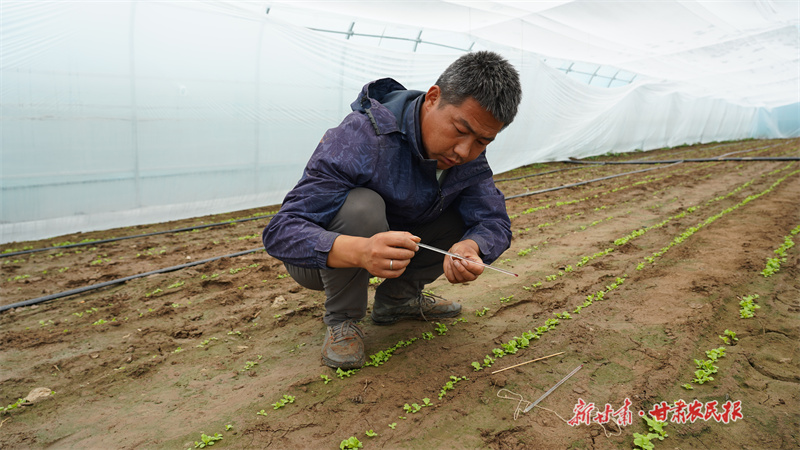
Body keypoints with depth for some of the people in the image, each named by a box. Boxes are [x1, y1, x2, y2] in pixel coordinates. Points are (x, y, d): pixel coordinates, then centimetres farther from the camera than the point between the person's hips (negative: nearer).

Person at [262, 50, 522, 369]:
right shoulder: (361, 138, -34)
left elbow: (495, 222, -13)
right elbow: (281, 232, -36)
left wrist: (470, 248, -38)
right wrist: (361, 252, -56)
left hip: (391, 245, 5)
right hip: (323, 258, -5)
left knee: (471, 215, -10)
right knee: (361, 206, -36)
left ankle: (397, 299, 8)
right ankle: (342, 320, -11)